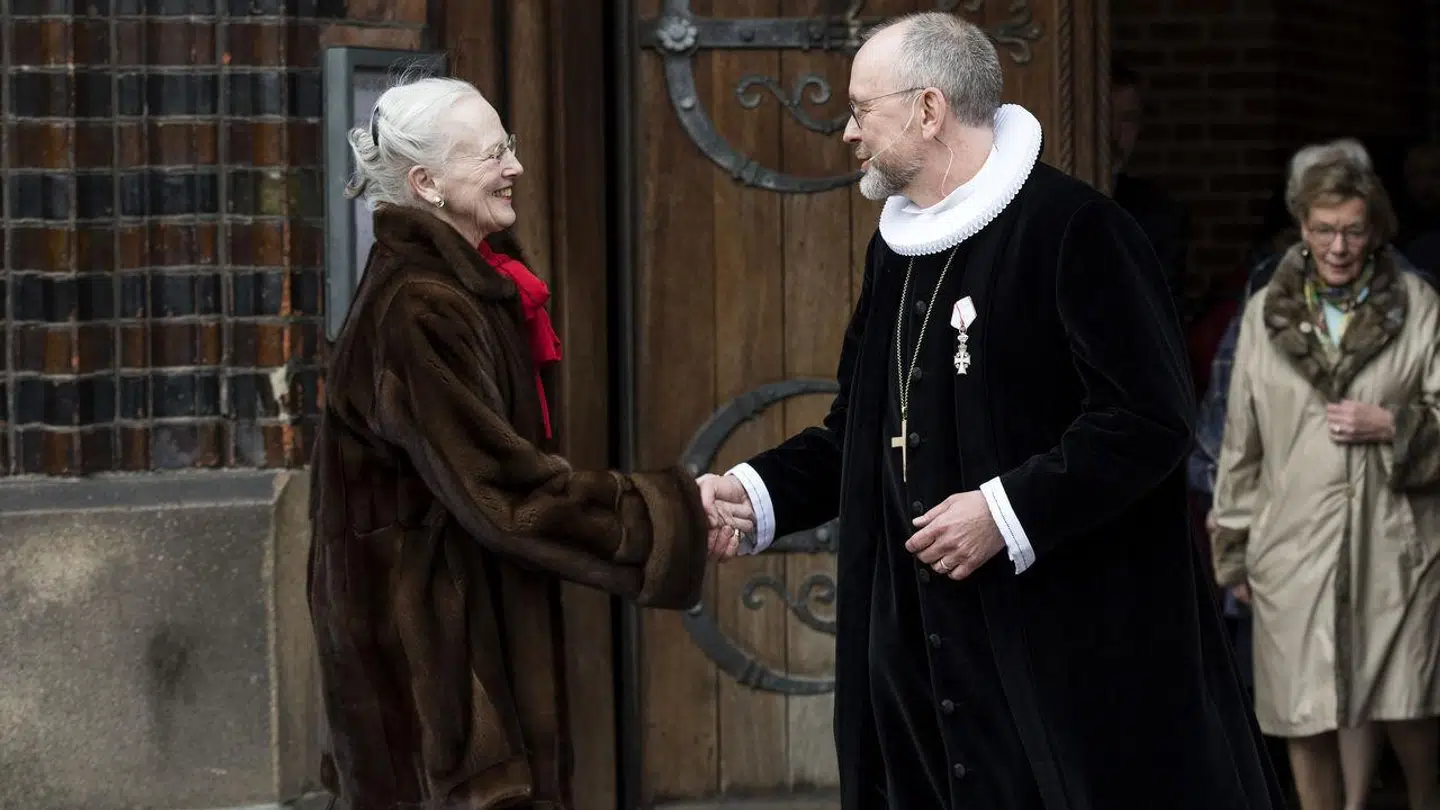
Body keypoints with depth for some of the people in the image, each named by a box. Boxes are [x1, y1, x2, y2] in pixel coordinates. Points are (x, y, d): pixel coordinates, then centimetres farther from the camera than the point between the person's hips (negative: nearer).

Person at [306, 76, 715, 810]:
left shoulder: (455, 289, 12)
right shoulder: (419, 313, -20)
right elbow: (506, 490, -23)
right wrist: (669, 516, -19)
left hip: (466, 633, 10)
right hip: (433, 645, -10)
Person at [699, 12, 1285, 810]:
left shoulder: (1072, 229, -13)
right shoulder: (896, 251, 15)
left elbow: (1150, 419, -18)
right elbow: (863, 433, 22)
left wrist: (1007, 511, -21)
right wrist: (757, 492, 7)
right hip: (929, 648, 8)